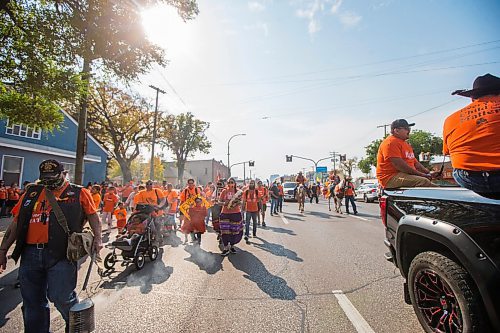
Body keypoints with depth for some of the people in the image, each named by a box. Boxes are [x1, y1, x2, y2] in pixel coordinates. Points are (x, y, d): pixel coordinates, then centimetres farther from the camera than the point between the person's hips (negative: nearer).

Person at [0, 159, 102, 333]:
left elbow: (93, 216, 4)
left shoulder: (78, 193, 4)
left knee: (61, 298, -5)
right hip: (30, 254, 5)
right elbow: (16, 223, 18)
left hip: (61, 254, -5)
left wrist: (97, 238, -9)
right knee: (32, 303, 14)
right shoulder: (31, 193, 16)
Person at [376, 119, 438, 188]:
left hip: (407, 175, 11)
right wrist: (420, 174, -16)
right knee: (423, 181, -28)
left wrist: (428, 172, 7)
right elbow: (399, 165, -19)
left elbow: (415, 162, 23)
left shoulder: (406, 144, 24)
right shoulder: (391, 142, -9)